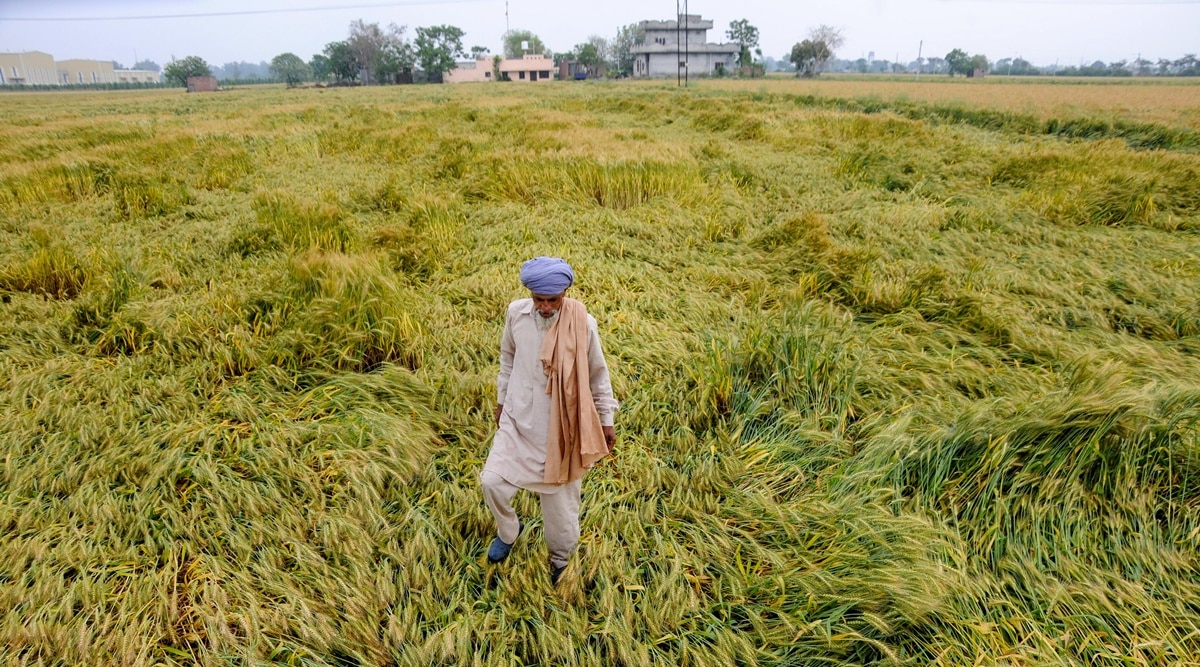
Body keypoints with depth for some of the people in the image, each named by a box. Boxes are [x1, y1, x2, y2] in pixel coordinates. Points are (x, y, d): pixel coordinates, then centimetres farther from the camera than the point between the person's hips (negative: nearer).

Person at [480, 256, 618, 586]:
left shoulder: (583, 324, -18)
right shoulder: (516, 312, -10)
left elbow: (597, 374, -5)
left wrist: (606, 419, 1)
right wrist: (501, 399, 15)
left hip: (561, 423, -3)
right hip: (519, 418, 3)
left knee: (560, 493, 10)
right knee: (492, 481, -2)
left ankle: (560, 558, 37)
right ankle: (508, 531, 32)